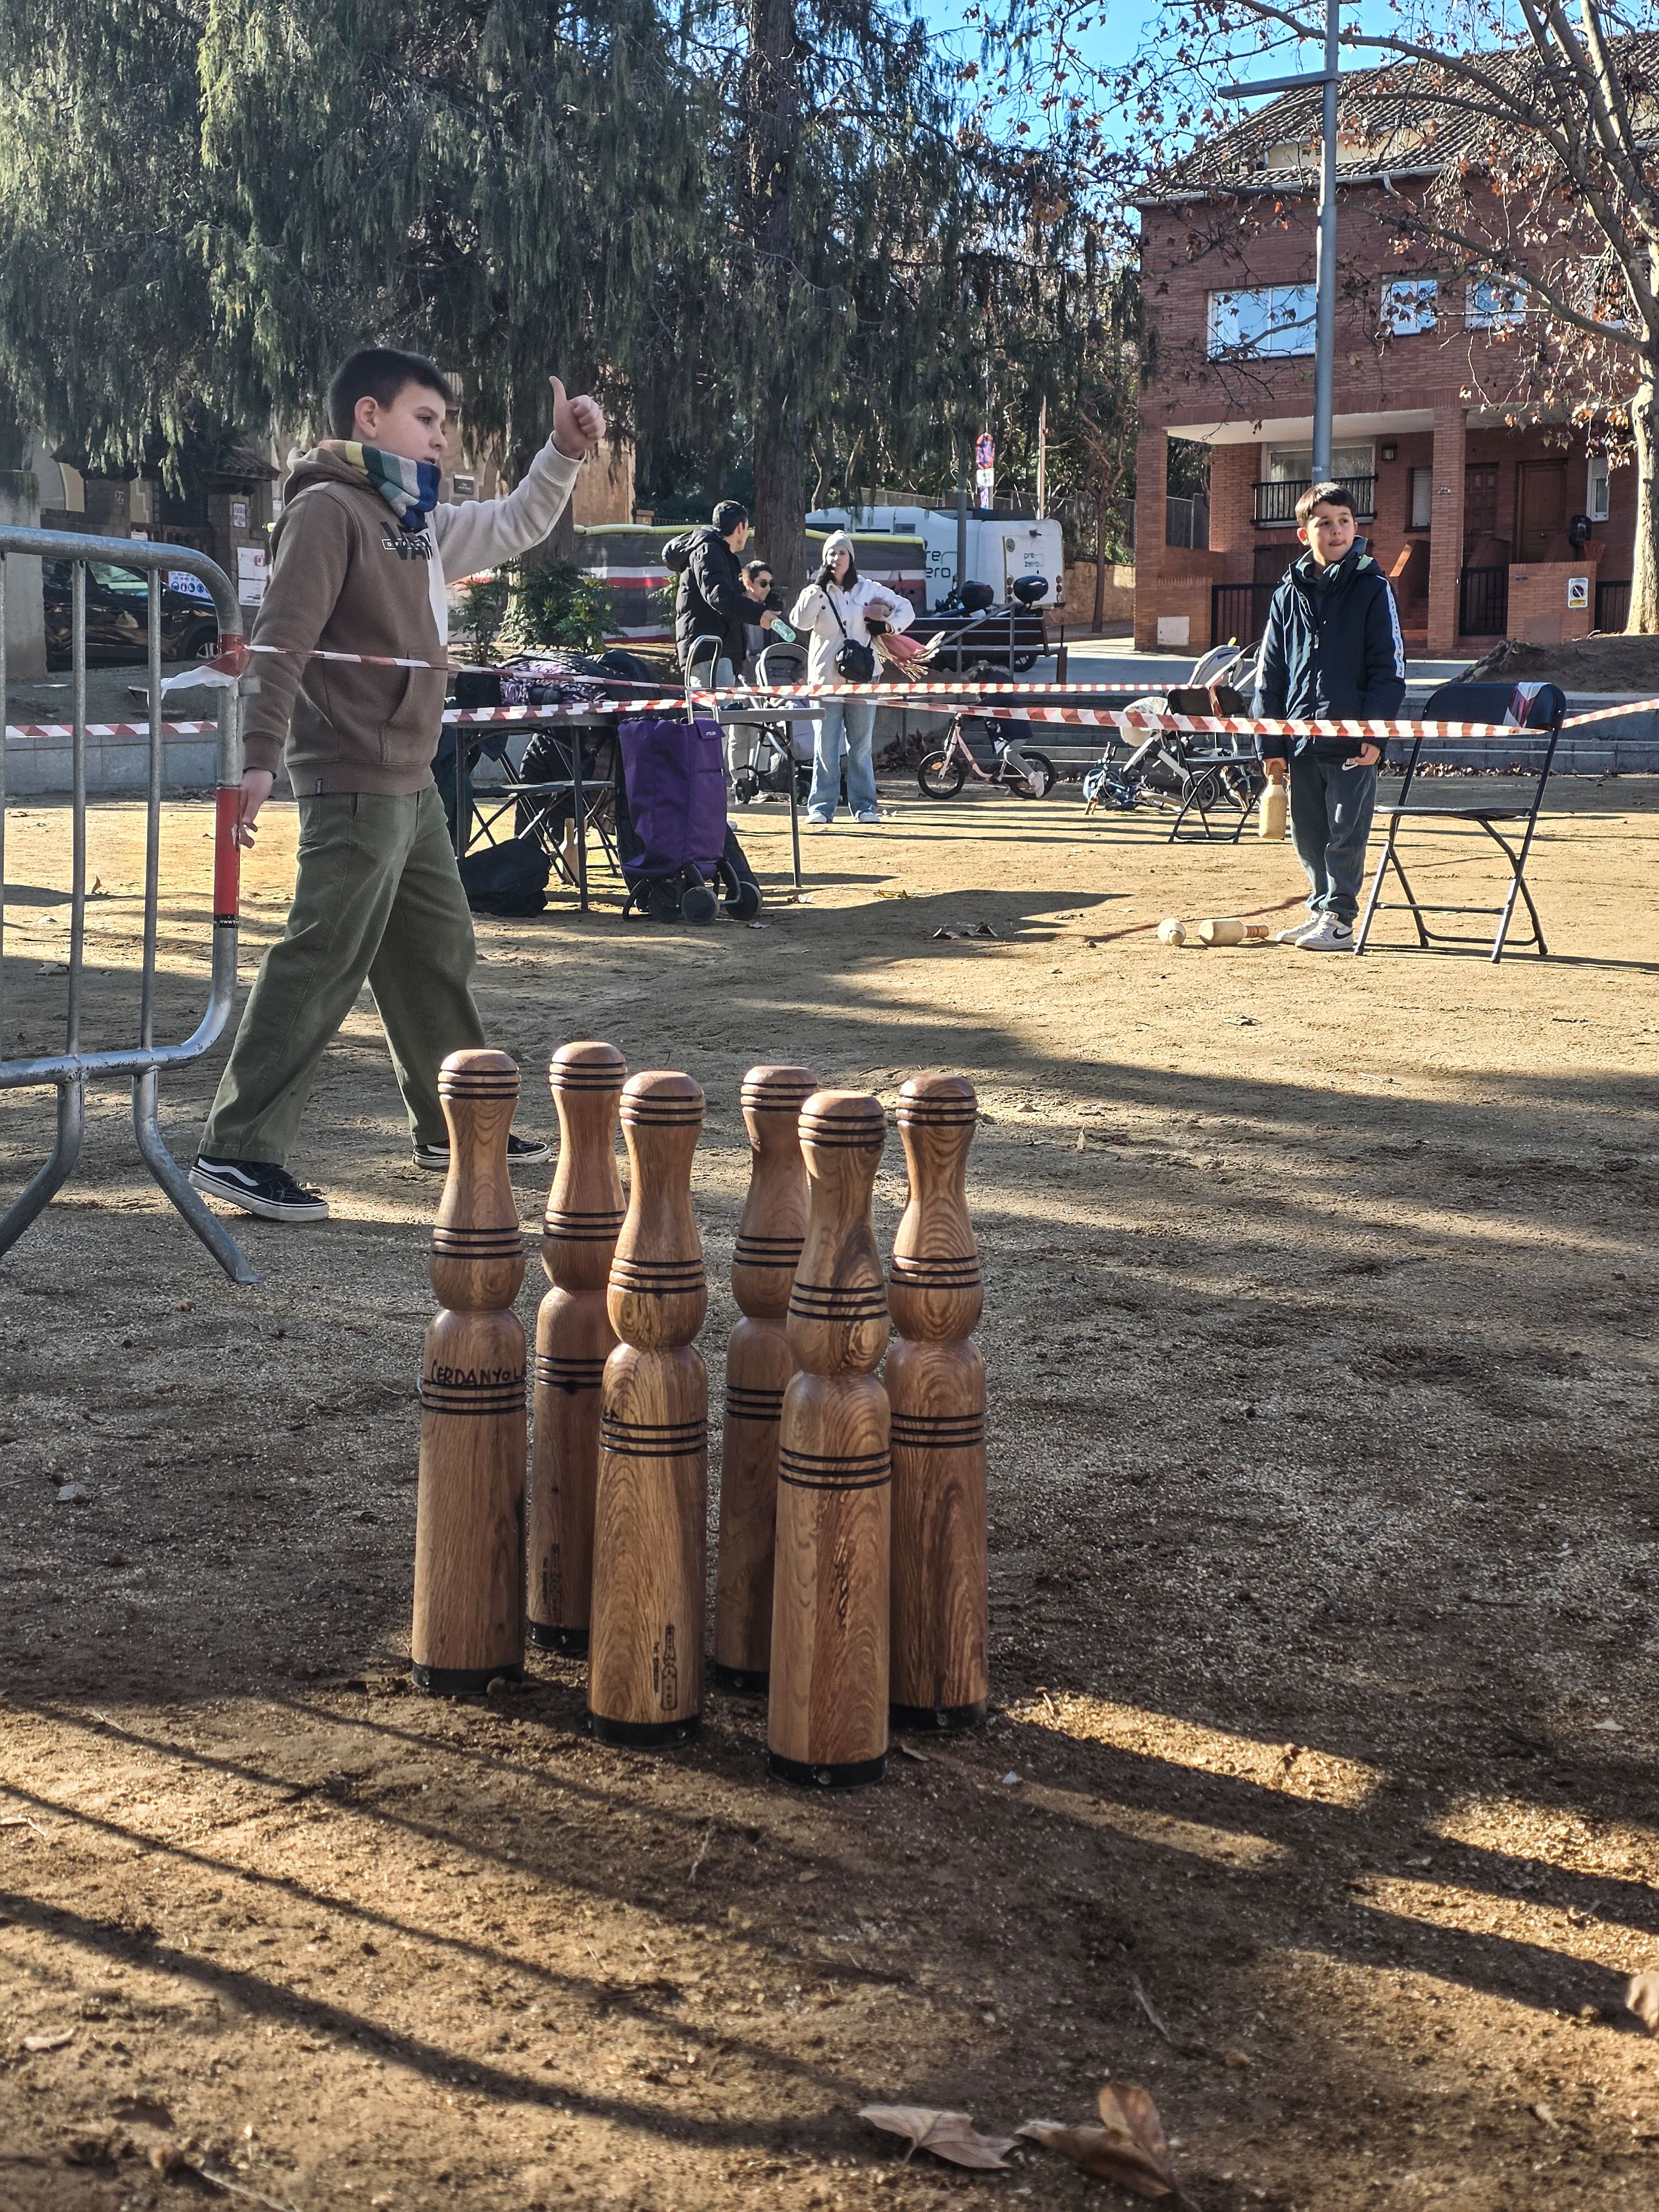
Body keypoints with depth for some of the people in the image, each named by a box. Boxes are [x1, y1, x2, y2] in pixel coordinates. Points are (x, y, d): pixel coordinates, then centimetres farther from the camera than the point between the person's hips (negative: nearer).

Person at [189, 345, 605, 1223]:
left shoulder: (417, 518, 16)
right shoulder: (327, 509, -11)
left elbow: (515, 527, 31)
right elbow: (280, 639, -19)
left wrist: (565, 451, 18)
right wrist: (260, 756, -27)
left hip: (412, 783, 10)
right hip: (355, 785, -10)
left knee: (438, 957, 16)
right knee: (319, 968, -10)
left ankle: (451, 1127, 29)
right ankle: (237, 1151, -7)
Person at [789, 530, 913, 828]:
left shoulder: (868, 590, 8)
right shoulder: (817, 591, 4)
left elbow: (905, 608, 16)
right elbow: (800, 621, -13)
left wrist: (891, 625, -2)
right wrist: (817, 590, -18)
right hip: (826, 678, -2)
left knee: (861, 746, 4)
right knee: (826, 746, -4)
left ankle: (864, 805, 10)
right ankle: (821, 807, -3)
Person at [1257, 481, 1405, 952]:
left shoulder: (1373, 590, 0)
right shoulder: (1289, 594, 10)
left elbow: (1389, 668, -3)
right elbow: (1271, 674, 12)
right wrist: (1271, 744, 7)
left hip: (1352, 738, -4)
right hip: (1301, 737, 4)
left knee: (1347, 833, -1)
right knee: (1309, 834, 11)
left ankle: (1338, 919, 6)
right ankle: (1320, 910, 24)